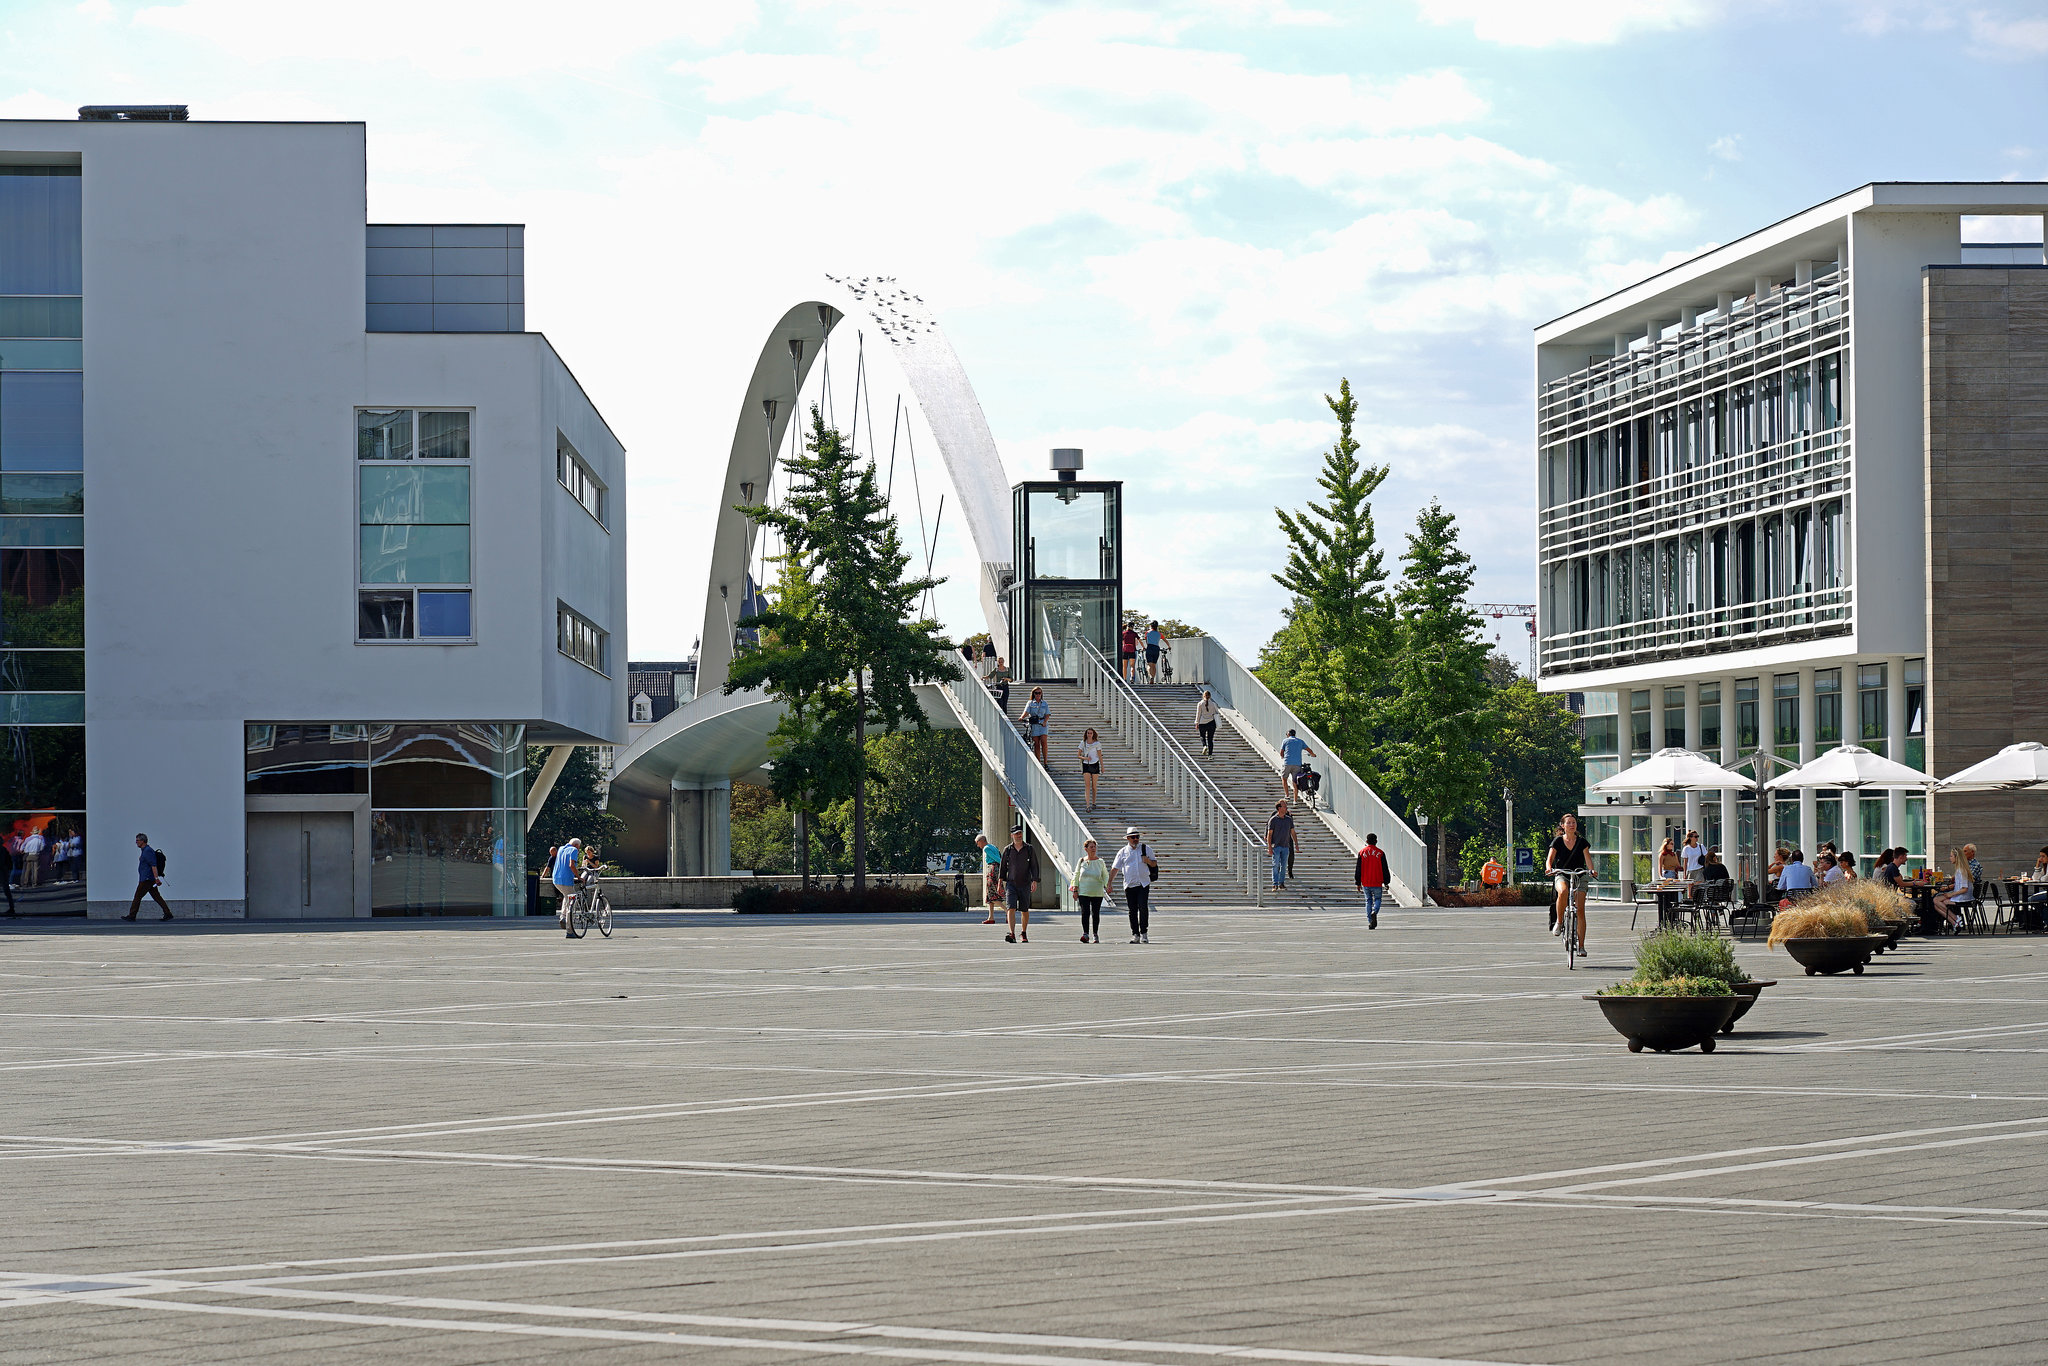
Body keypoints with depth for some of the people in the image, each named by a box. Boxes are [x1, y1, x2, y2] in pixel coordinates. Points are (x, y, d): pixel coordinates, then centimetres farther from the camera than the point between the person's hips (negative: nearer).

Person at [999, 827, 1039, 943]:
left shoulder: (1029, 849, 3)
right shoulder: (1007, 850, 6)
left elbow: (1034, 867, 0)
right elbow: (1003, 867, 11)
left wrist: (1034, 881, -12)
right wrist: (1000, 883, 8)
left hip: (1025, 885, 0)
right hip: (1011, 884, 0)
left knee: (1025, 911, 8)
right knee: (1011, 908, -15)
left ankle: (1024, 934, 27)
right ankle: (1012, 935, -24)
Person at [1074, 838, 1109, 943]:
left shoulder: (1100, 861, 3)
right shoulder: (1082, 861, 4)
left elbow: (1105, 875, 9)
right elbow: (1076, 875, 10)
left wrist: (1107, 886, -9)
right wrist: (1075, 890, 5)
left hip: (1097, 893, 0)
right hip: (1083, 892, 0)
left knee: (1096, 913, 4)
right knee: (1085, 912, -11)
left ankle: (1095, 934, 14)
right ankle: (1085, 934, -10)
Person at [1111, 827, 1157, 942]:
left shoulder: (1146, 849, 9)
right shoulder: (1122, 852, 9)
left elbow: (1154, 864, 14)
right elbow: (1115, 868, 6)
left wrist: (1148, 860, -9)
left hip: (1144, 884, -1)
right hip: (1129, 885, 1)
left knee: (1143, 908, -14)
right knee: (1132, 910, 2)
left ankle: (1144, 933, -6)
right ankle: (1135, 934, 9)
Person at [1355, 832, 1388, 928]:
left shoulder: (1361, 852, 2)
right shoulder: (1380, 853, -1)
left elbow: (1358, 869, 4)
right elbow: (1385, 869, 1)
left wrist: (1358, 883, 9)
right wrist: (1386, 882, 8)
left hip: (1365, 883, 1)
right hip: (1377, 882, -1)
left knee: (1368, 901, 11)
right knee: (1377, 899, 11)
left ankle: (1370, 922, 6)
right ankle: (1374, 912, -21)